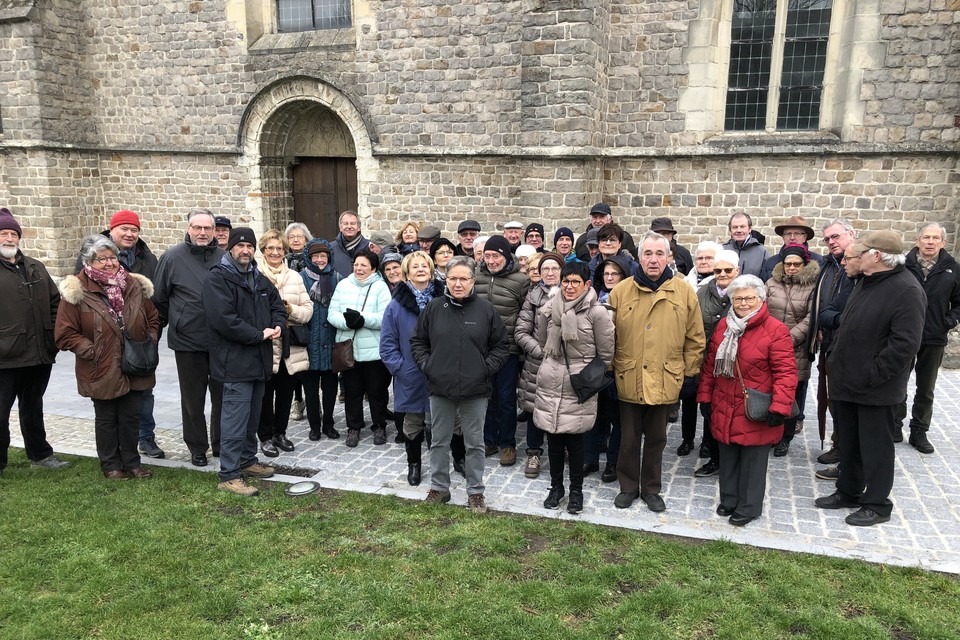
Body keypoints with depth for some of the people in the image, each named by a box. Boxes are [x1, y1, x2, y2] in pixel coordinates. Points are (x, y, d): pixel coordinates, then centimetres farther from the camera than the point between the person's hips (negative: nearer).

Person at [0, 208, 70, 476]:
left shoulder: (35, 268, 12)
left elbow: (54, 301, 17)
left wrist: (52, 336, 8)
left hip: (39, 355, 5)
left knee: (33, 409, 20)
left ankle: (40, 454, 32)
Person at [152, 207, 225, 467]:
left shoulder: (224, 257, 2)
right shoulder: (172, 257, -4)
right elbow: (159, 299, 2)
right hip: (188, 341, -2)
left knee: (223, 396, 12)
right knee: (193, 399, 10)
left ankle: (221, 444, 28)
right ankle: (197, 448, 25)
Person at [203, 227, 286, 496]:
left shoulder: (258, 278, 15)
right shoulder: (218, 279, -11)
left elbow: (277, 304, 23)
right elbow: (224, 319, -21)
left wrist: (277, 325, 0)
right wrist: (259, 334, -17)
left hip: (259, 360, 8)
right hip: (235, 361, -8)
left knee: (252, 416, 18)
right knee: (236, 419, -7)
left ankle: (248, 460, 32)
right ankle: (228, 475, 1)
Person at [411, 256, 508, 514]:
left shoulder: (486, 309, -4)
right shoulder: (434, 308, -1)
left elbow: (501, 345, 4)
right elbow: (417, 341, 9)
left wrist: (487, 368, -6)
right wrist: (426, 366, -2)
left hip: (475, 390, -1)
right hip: (440, 388, 1)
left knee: (475, 443, 10)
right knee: (439, 442, 14)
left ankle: (475, 492, 25)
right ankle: (439, 488, 30)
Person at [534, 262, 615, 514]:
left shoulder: (597, 312, -10)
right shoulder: (549, 309, 0)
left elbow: (606, 354, -2)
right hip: (550, 383, 3)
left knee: (574, 439, 4)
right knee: (553, 438, 11)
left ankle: (576, 490, 24)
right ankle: (556, 486, 30)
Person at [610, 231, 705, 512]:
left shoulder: (684, 292, -1)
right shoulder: (621, 291, -2)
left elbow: (695, 338, 4)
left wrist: (689, 372, 3)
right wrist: (610, 368, 0)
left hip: (664, 380, 1)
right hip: (628, 379, 0)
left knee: (656, 438, 15)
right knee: (629, 438, 12)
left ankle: (651, 488, 31)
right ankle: (628, 486, 29)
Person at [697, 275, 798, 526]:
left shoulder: (775, 330, -12)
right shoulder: (723, 326, 6)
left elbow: (786, 373, -14)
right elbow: (710, 364, 11)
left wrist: (780, 407, -20)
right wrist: (705, 396, 10)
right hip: (725, 409, 5)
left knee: (753, 459, 7)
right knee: (728, 457, 17)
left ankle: (748, 506, 23)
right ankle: (729, 499, 33)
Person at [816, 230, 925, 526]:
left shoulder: (906, 291, -19)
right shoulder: (867, 282, 10)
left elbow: (905, 344, -23)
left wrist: (872, 375, -21)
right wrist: (834, 355, 10)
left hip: (876, 389, -9)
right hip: (847, 381, 9)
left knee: (875, 446, 6)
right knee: (848, 442, 19)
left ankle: (877, 504, 21)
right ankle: (848, 493, 35)